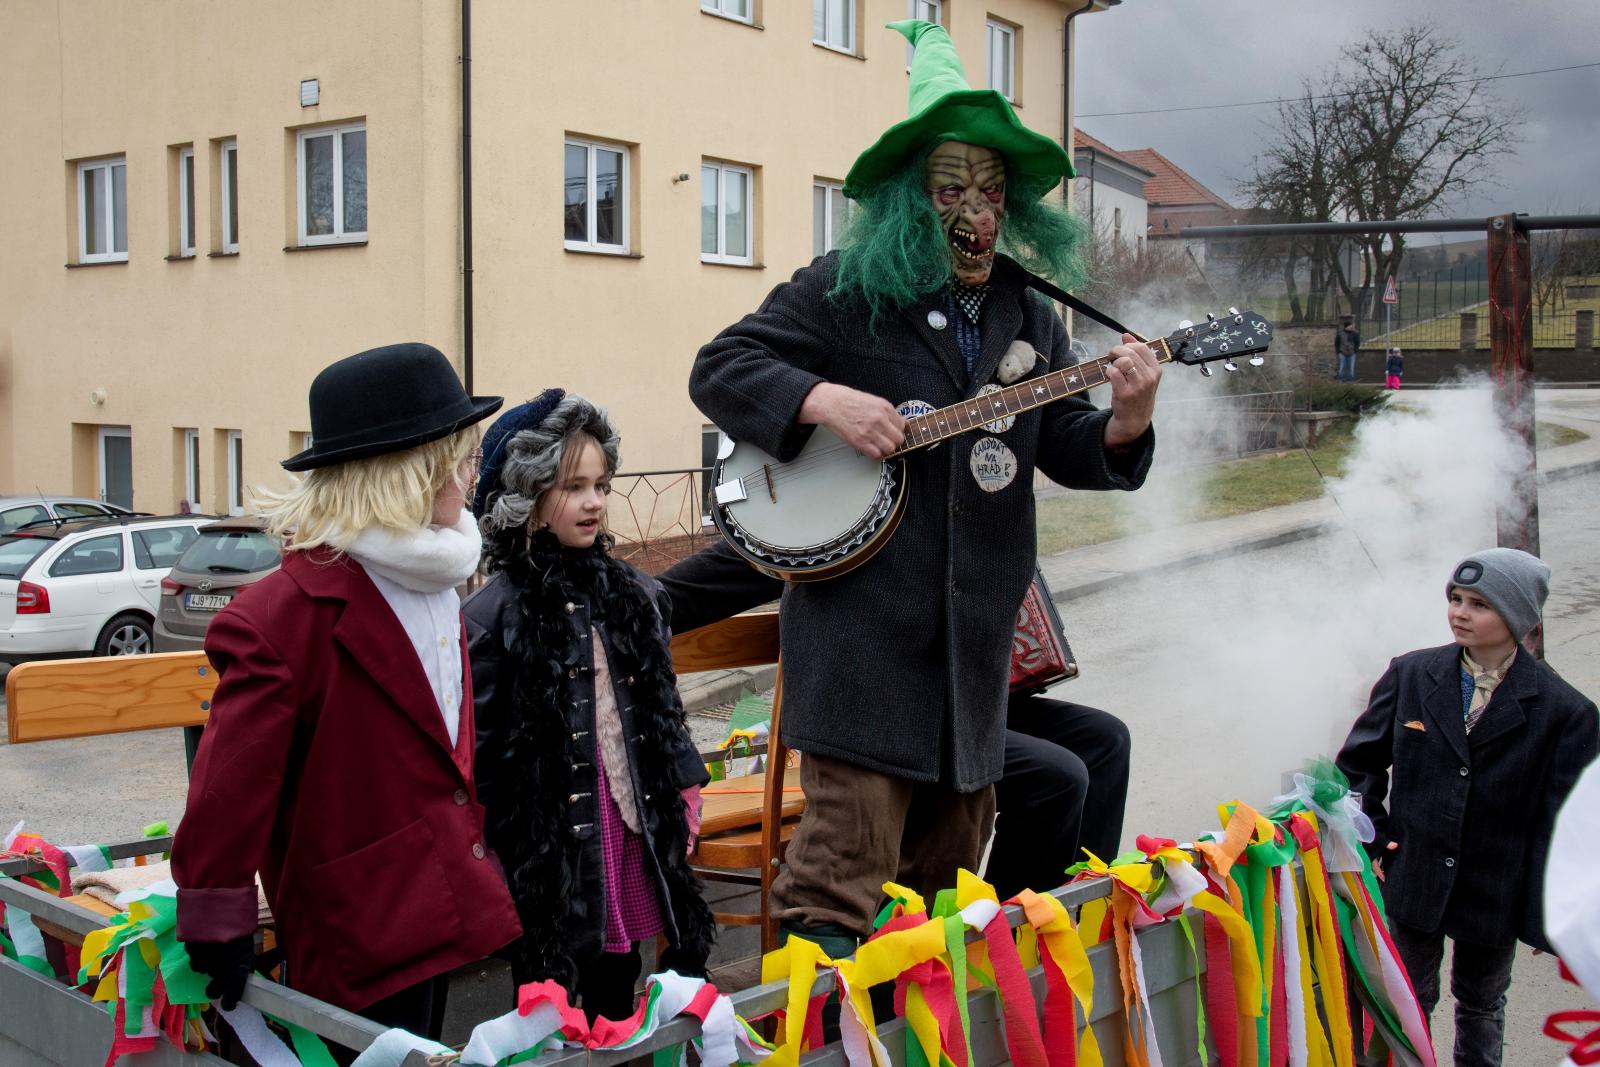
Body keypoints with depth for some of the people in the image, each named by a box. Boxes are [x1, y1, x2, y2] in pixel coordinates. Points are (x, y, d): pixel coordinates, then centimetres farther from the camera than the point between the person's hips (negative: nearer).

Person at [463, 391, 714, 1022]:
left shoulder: (631, 593, 6)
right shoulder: (494, 613, -11)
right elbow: (475, 746, -10)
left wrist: (683, 796, 12)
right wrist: (483, 852, -9)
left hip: (633, 834, 5)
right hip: (547, 847, -5)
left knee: (617, 992, 17)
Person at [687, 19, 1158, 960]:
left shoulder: (1028, 315, 12)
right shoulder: (842, 292, -4)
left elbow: (1069, 449, 10)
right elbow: (720, 368, -5)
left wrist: (1126, 420, -12)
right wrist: (826, 401, -21)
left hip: (978, 626, 6)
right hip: (863, 620, -6)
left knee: (955, 845, 16)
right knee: (853, 842, -8)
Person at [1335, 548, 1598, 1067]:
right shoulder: (1410, 675, -6)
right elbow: (1359, 762, 4)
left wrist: (1548, 916, -10)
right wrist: (1372, 837, -4)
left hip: (1495, 893, -1)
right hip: (1412, 881, 1)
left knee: (1481, 1004, 21)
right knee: (1409, 1000, 16)